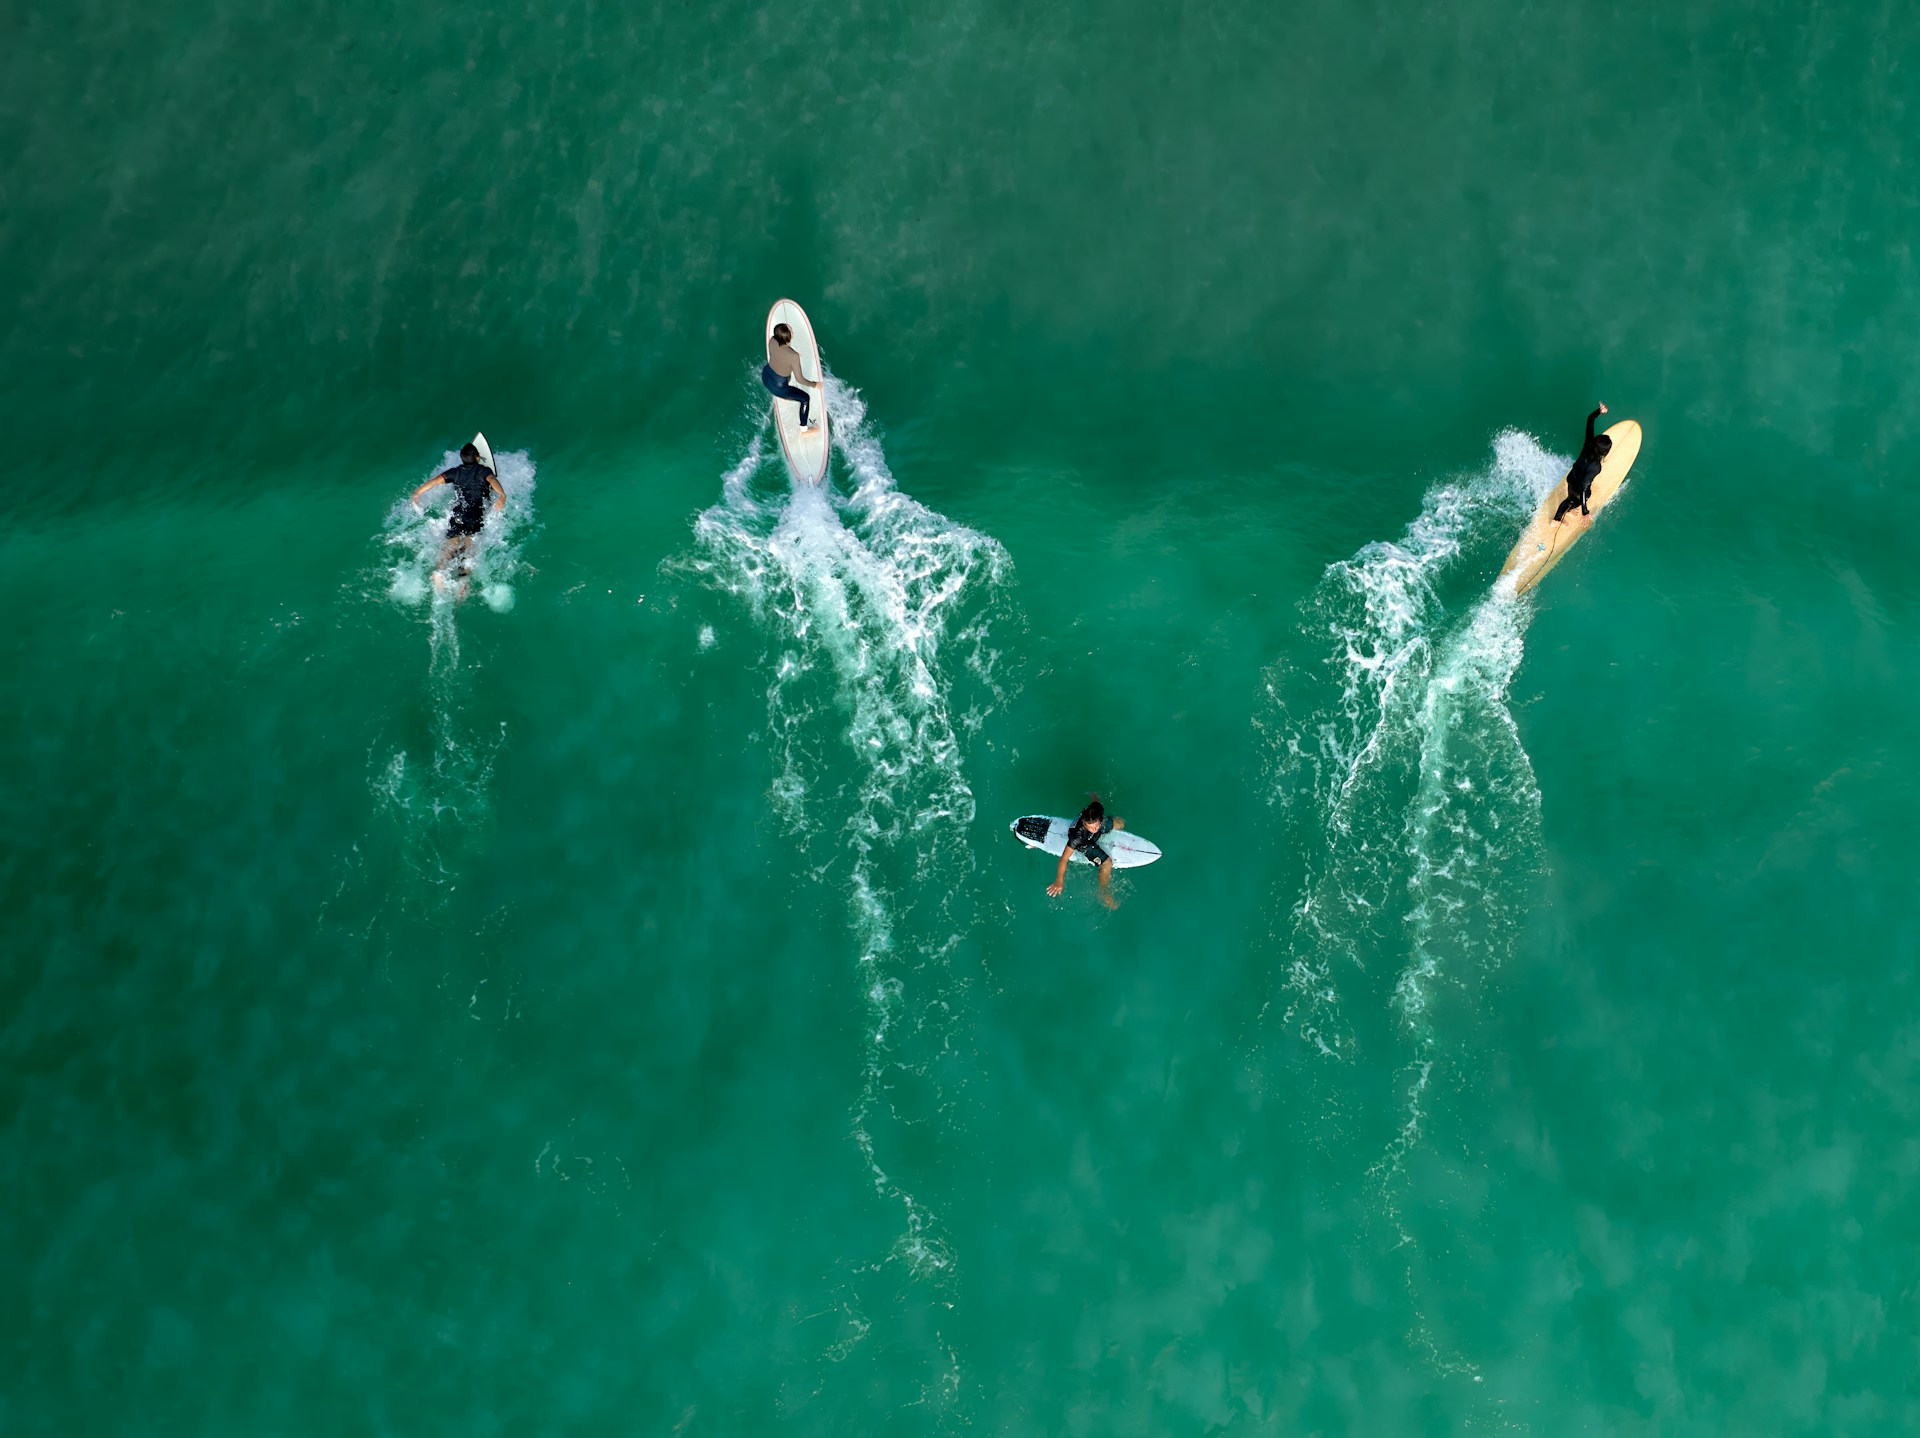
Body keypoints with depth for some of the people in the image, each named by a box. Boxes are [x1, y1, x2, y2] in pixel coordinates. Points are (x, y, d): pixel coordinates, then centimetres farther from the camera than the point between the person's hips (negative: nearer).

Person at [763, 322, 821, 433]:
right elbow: (800, 379, -23)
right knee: (806, 398, 12)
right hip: (777, 387, -6)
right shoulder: (794, 356, -35)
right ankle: (804, 429, 24)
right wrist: (814, 384, -5)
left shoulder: (772, 341, -20)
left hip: (765, 376, 6)